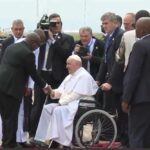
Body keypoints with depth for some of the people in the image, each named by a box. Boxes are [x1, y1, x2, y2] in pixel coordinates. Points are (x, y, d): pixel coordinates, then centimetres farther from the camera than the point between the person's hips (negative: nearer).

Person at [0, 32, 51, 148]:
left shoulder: (11, 47, 17)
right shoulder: (28, 53, -9)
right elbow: (33, 73, -3)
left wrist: (23, 85, 26)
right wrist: (44, 86, 13)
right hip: (10, 88, -8)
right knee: (11, 118, 1)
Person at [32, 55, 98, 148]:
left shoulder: (84, 76, -12)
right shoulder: (70, 76, 18)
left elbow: (76, 95, -20)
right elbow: (62, 91, 14)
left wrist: (61, 102, -18)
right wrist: (53, 92, -7)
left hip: (80, 105, -10)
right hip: (67, 103, 10)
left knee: (58, 111, -30)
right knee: (47, 108, -5)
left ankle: (57, 140, -30)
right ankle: (43, 138, -10)